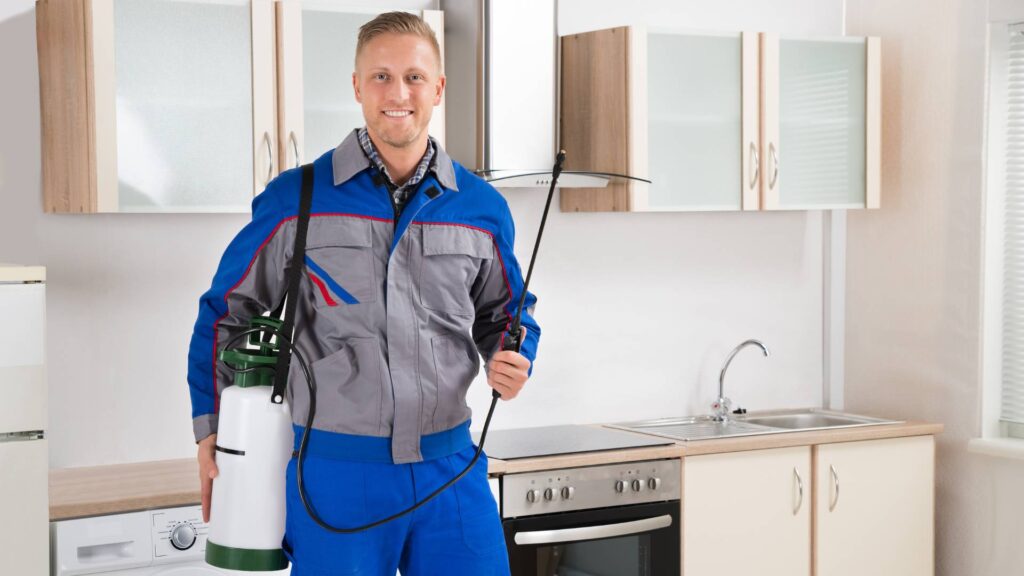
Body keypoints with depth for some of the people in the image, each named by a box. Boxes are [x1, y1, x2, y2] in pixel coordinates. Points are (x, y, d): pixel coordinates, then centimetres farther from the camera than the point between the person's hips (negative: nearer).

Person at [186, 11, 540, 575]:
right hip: (333, 471, -2)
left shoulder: (482, 208, 5)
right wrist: (211, 430, 3)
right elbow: (226, 312, 7)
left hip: (449, 465, 2)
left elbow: (504, 312, 19)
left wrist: (513, 360, -2)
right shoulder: (294, 201, -2)